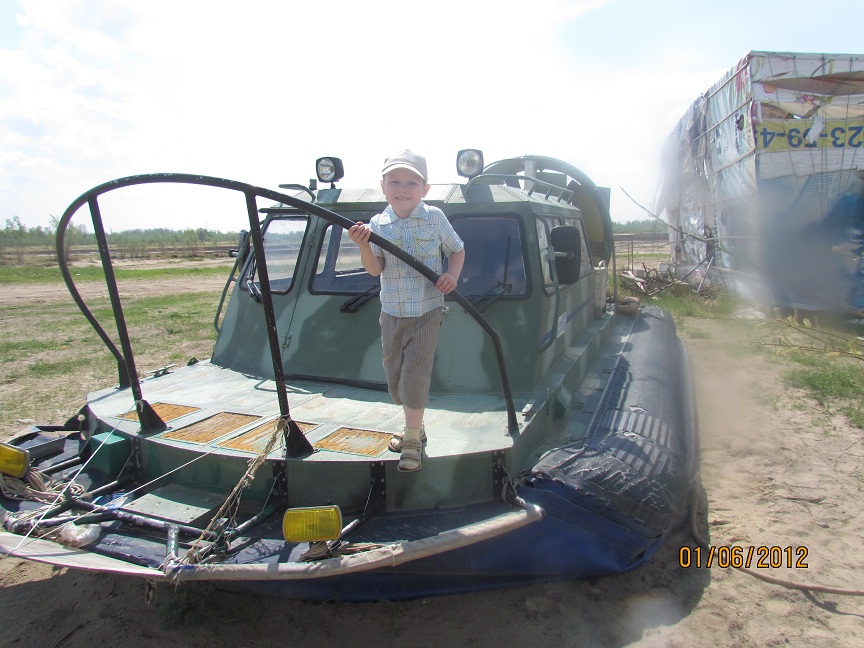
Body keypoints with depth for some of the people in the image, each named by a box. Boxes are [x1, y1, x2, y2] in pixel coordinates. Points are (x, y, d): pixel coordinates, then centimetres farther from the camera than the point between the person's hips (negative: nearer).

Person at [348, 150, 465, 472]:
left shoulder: (434, 218, -4)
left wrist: (452, 275, -12)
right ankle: (414, 425, 33)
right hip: (392, 311, 3)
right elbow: (375, 269, -9)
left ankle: (413, 440, 5)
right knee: (394, 374, 11)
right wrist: (364, 246, -28)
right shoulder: (378, 224, 0)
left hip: (427, 311, -3)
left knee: (415, 373, -8)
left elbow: (457, 250, 7)